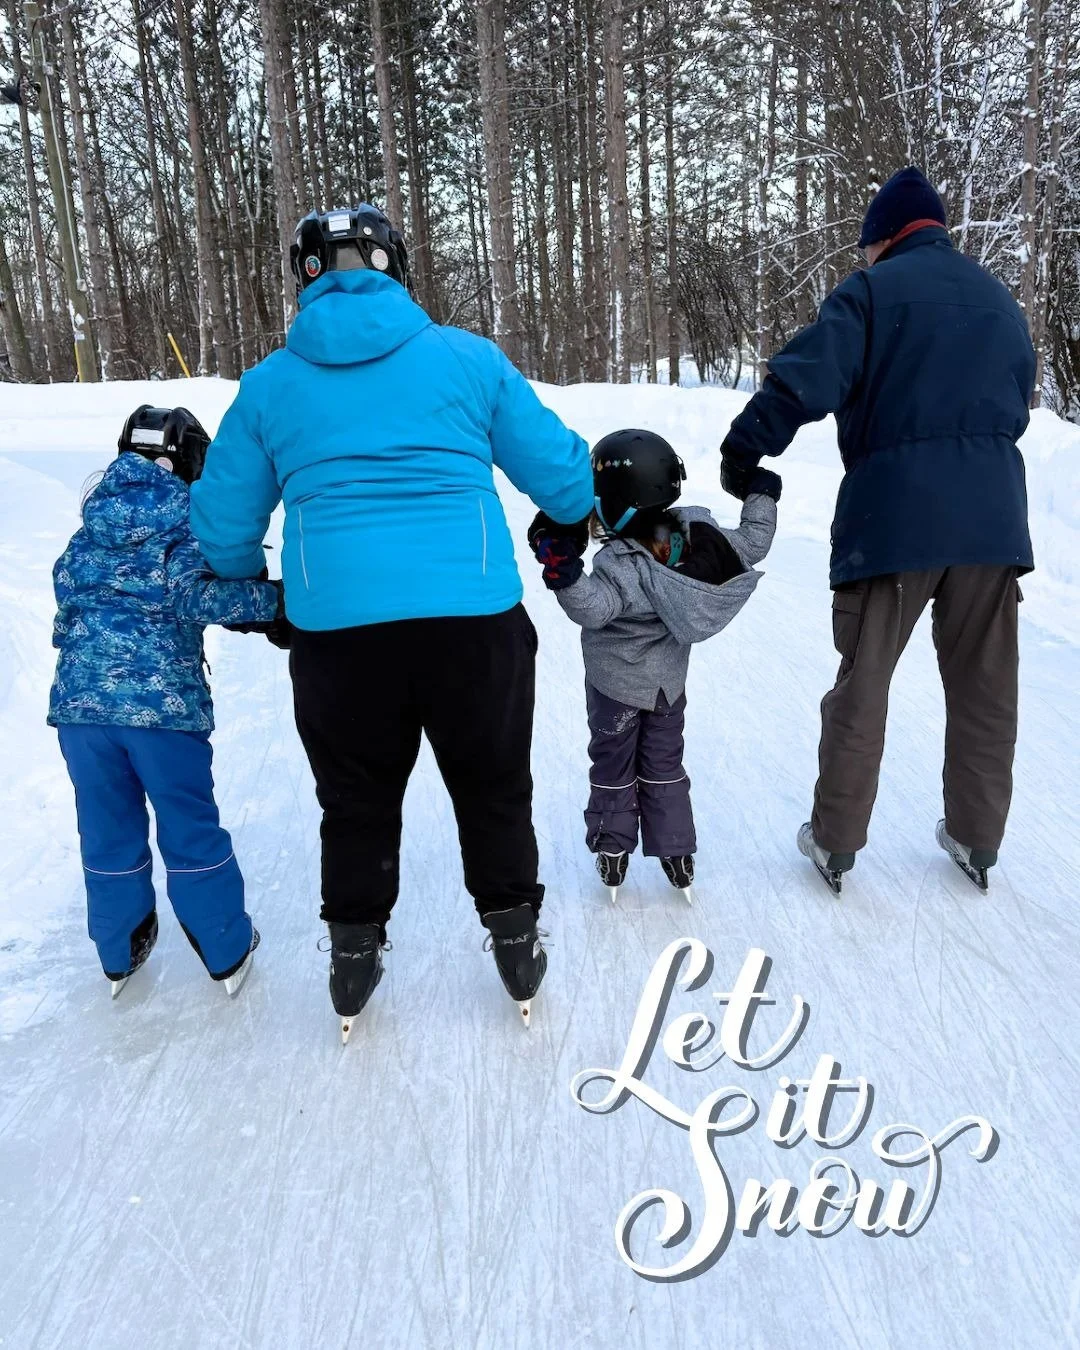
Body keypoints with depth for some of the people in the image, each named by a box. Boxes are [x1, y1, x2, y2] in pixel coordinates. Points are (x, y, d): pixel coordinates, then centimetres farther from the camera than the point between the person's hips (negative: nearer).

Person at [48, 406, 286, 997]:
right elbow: (196, 595, -16)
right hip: (164, 702, -4)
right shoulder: (189, 519, -2)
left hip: (79, 699, 5)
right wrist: (274, 597, -16)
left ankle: (121, 952, 32)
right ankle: (228, 951, 22)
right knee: (191, 830, 8)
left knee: (107, 831, 17)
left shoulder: (92, 519, 14)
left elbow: (67, 592, 18)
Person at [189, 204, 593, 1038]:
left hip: (337, 628, 1)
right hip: (475, 617, 0)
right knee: (494, 789, 20)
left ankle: (355, 955, 35)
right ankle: (516, 941, 34)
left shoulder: (270, 384, 10)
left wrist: (260, 592, 36)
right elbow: (560, 475, 9)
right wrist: (602, 502, 32)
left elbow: (223, 529, 15)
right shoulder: (468, 358, 6)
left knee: (357, 802, 21)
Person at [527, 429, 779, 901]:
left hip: (615, 684, -5)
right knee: (664, 764, 19)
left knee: (613, 765, 13)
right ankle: (676, 853, 24)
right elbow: (751, 546, 1)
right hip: (670, 681, 6)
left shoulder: (622, 564, -31)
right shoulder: (699, 532, -11)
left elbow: (594, 608, -40)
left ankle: (612, 851, 24)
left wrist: (564, 572, -50)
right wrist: (762, 496, 14)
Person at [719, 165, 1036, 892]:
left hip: (895, 512, -5)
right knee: (984, 682, 12)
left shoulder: (874, 288, 1)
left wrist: (743, 448, -6)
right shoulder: (1002, 300, 19)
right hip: (992, 514, 5)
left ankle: (836, 840, 13)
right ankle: (977, 837, 23)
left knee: (864, 680, 4)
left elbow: (805, 377, -12)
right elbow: (1017, 407, 24)